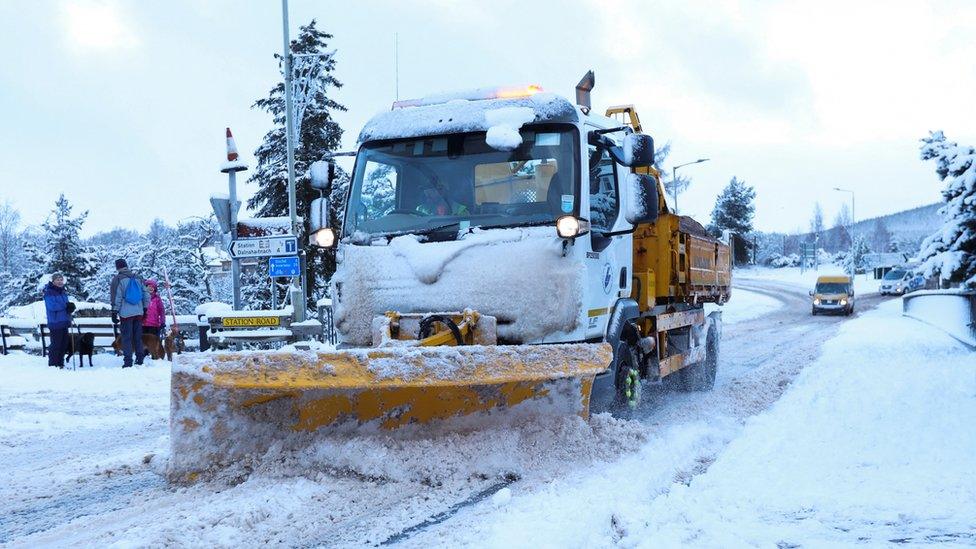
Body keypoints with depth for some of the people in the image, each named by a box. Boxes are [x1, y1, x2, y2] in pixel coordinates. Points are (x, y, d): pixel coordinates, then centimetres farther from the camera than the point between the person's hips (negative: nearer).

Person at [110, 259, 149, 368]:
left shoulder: (117, 279, -5)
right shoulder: (138, 278, 9)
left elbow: (115, 297, -7)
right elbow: (146, 294, 13)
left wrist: (114, 312, -2)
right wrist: (145, 308, 21)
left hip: (125, 313, -4)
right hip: (139, 312, 4)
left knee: (126, 337, 0)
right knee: (138, 337, 12)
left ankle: (128, 361, -4)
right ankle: (140, 359, 13)